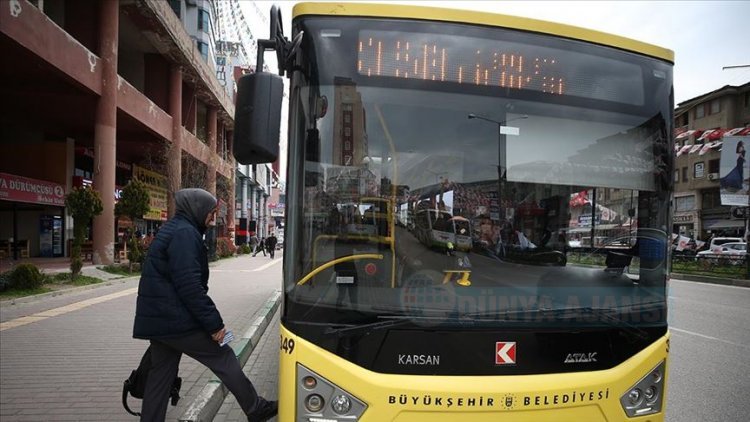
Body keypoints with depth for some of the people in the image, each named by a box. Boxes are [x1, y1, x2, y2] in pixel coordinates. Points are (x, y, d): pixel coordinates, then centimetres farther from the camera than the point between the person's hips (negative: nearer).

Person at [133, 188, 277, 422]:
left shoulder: (171, 230, 17)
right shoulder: (185, 233, -16)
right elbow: (189, 285, -24)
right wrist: (214, 323, -20)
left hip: (158, 320, 10)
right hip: (177, 320, -10)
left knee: (161, 373, 16)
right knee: (224, 358, 0)